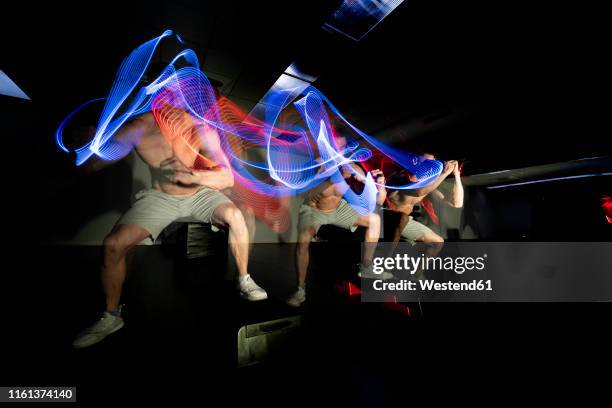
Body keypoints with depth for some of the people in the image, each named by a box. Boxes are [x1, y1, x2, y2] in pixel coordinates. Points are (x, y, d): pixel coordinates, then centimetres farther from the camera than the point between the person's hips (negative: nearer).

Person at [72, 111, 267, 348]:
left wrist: (193, 176, -44)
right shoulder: (139, 129, -18)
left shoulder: (202, 131, -22)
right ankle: (111, 316, 10)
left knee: (234, 215, -31)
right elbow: (91, 165, -13)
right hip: (160, 198, 2)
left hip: (199, 194, -1)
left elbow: (227, 178, -29)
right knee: (113, 245, -16)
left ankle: (244, 280, -9)